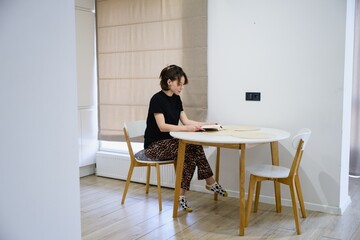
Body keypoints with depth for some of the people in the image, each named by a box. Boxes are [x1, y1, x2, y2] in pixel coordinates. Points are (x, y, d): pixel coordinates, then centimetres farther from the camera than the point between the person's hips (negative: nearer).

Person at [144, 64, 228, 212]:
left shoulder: (176, 99, 8)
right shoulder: (157, 99, -16)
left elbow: (186, 121, 8)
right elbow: (162, 126, -25)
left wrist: (206, 124, -6)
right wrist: (187, 129, -35)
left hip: (169, 143, 7)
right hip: (154, 146, -7)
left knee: (194, 147, -20)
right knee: (190, 149, -27)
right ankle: (211, 183, -14)